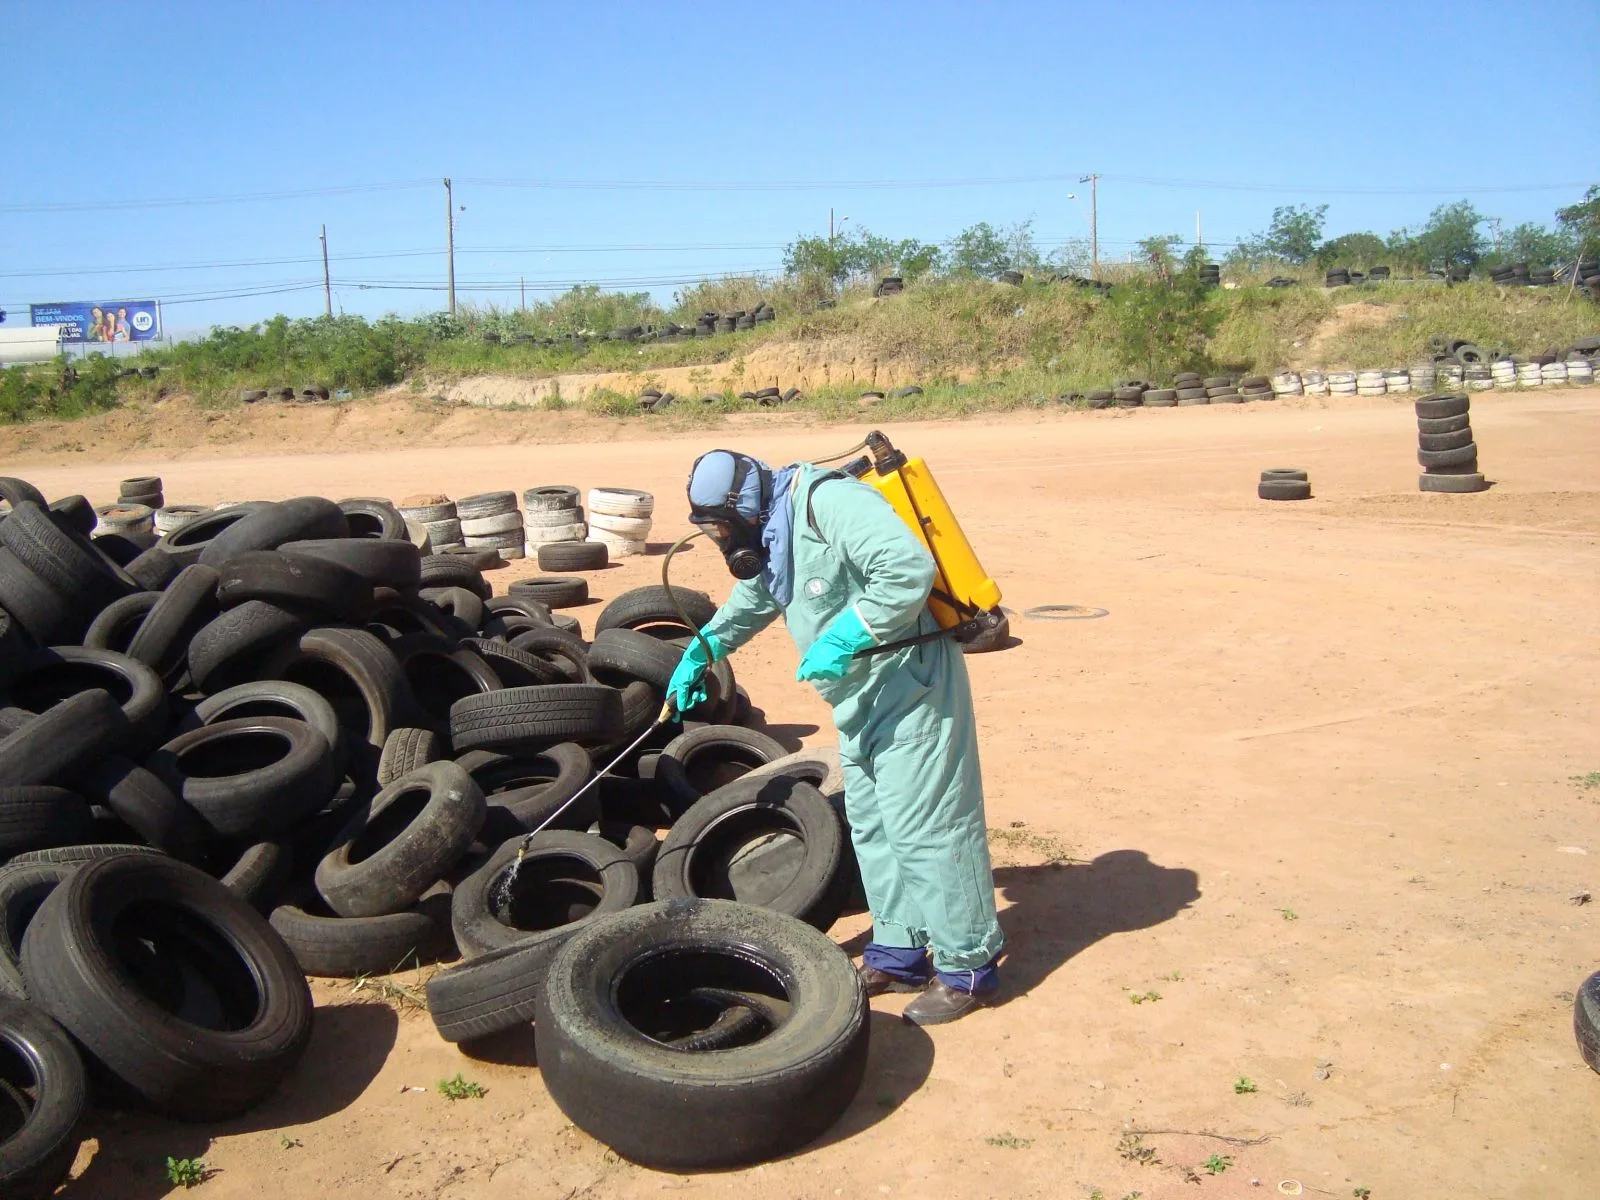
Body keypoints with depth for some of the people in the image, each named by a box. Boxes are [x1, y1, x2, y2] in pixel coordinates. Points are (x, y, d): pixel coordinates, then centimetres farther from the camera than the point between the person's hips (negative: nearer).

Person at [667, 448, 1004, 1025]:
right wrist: (699, 654, 27)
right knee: (871, 826, 14)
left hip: (909, 681, -10)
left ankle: (967, 966, 7)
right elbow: (748, 603, 31)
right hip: (861, 696, 10)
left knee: (923, 825, -5)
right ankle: (899, 953, 25)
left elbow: (909, 569, -31)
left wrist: (844, 638, -28)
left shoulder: (827, 502, -20)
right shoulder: (773, 532, 12)